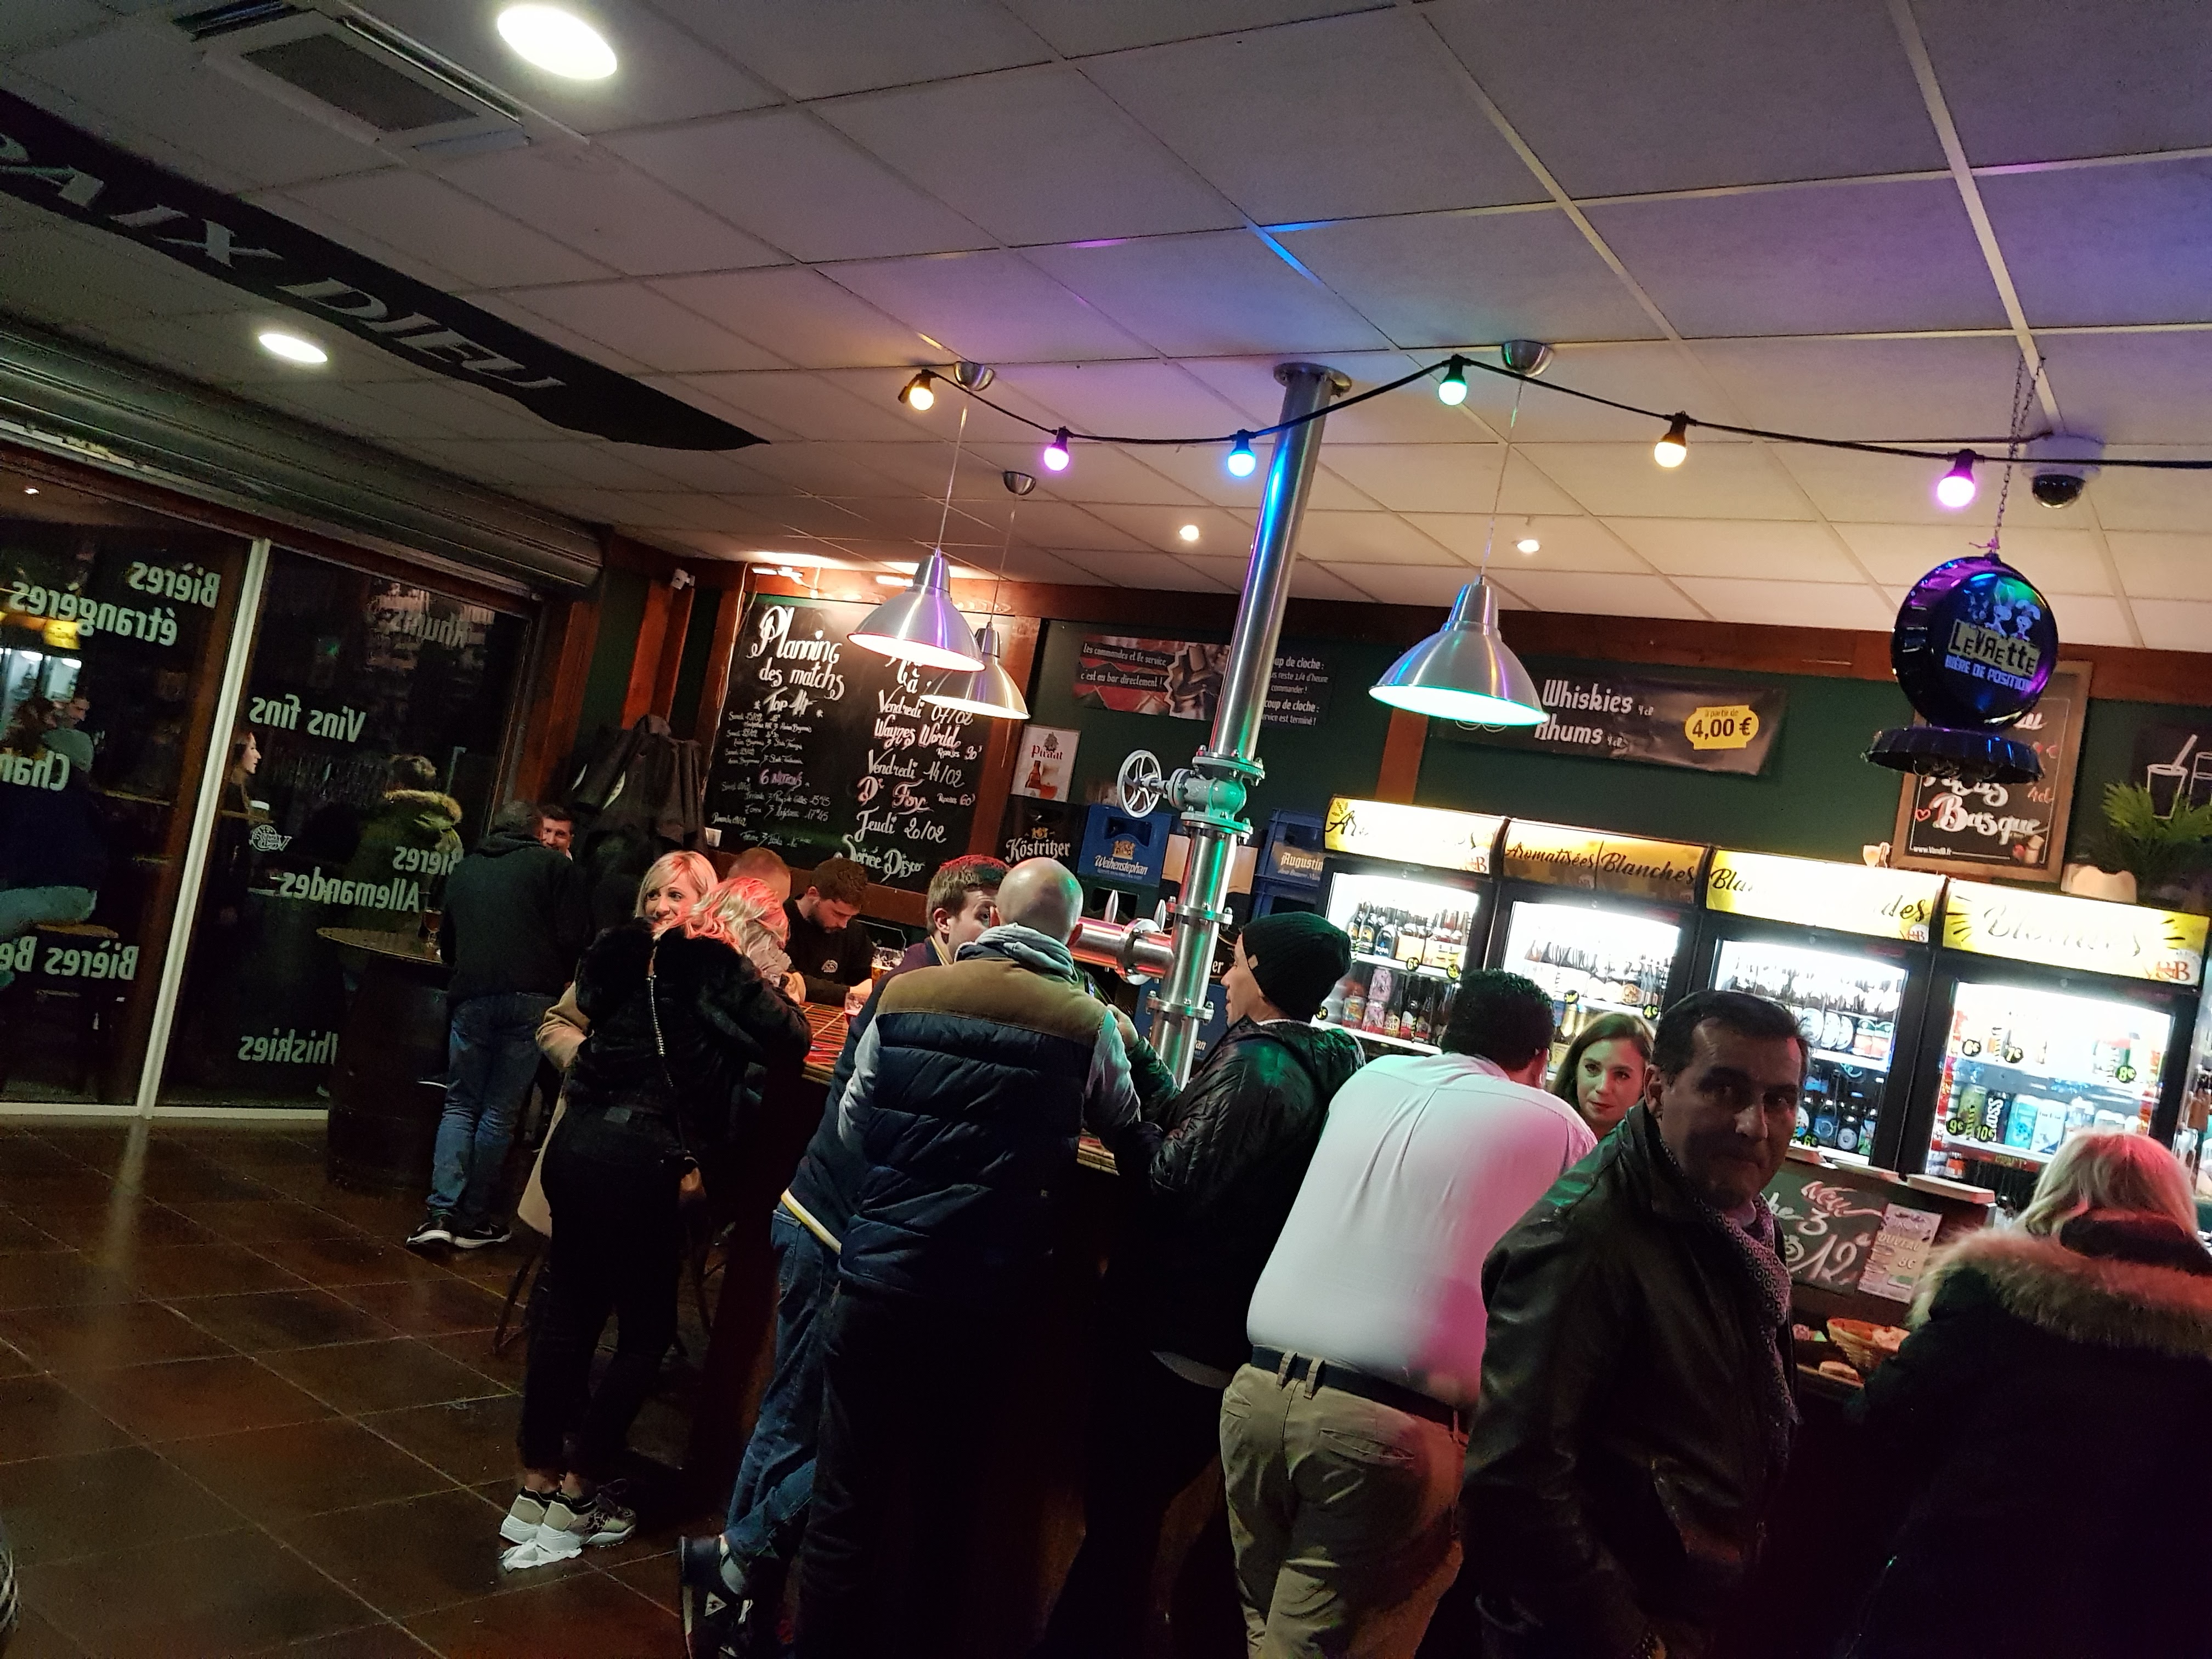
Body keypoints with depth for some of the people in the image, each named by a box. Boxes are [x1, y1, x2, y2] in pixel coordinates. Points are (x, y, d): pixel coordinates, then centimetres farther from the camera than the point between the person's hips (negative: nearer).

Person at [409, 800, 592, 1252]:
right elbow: (575, 937, -2)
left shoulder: (465, 870, 17)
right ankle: (473, 1220, 9)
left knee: (460, 1106, 12)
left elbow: (446, 943, 25)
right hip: (531, 1001, -2)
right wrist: (558, 979, 14)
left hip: (472, 1000, 3)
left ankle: (442, 1211, 0)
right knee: (500, 1113, 4)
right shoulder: (554, 866, 5)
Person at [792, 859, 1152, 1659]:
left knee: (847, 1492, 11)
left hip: (879, 1274, 1)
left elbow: (851, 1126, 9)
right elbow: (1128, 1133, 12)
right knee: (942, 1500, 16)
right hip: (986, 1295, 0)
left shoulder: (905, 994, -3)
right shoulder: (1087, 1023, -7)